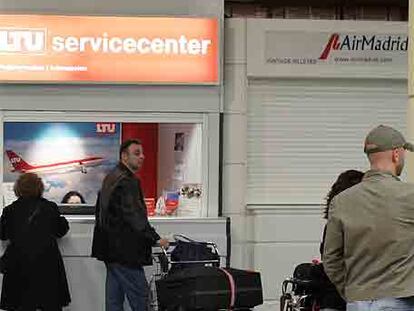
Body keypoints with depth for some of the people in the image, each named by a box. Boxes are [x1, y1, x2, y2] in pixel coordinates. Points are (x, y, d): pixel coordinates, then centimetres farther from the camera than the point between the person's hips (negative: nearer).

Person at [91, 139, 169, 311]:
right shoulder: (127, 181, -16)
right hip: (124, 250, -10)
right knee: (139, 297, -6)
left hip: (110, 249, 10)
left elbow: (100, 210, 24)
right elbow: (134, 215, -23)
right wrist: (155, 238, -19)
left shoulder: (110, 178, 16)